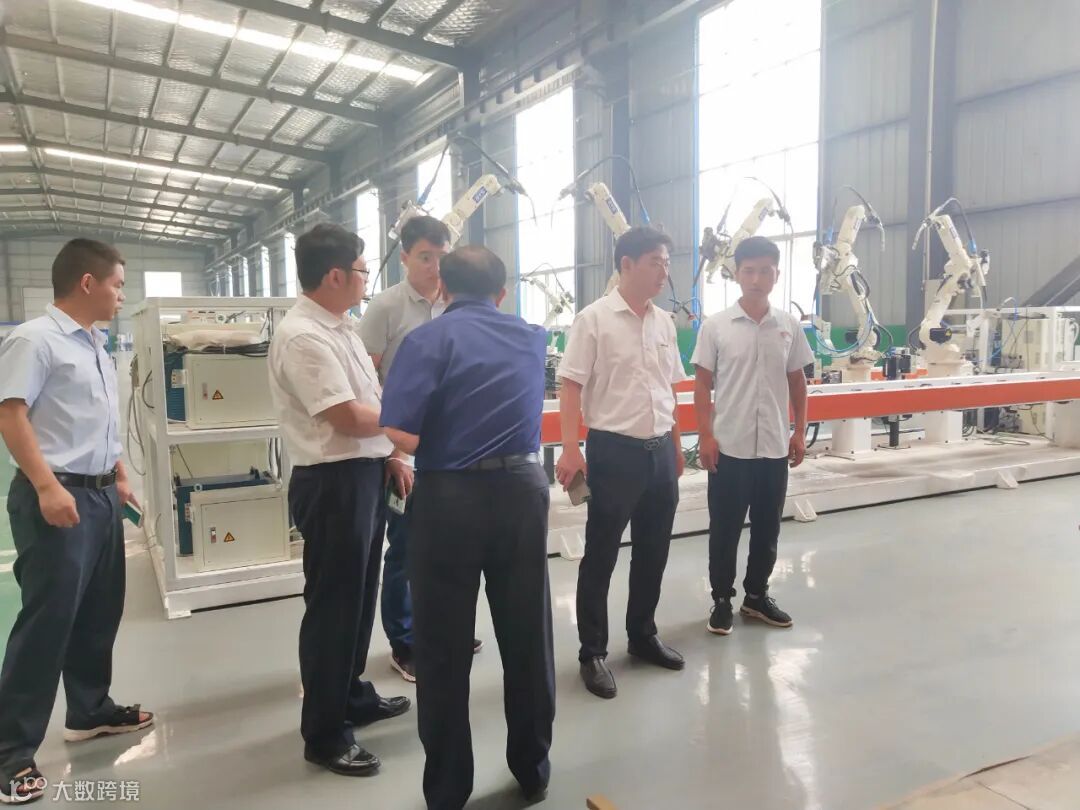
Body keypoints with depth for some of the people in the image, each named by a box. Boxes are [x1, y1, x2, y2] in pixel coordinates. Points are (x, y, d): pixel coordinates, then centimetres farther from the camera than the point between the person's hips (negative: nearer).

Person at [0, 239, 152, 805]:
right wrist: (47, 487, -25)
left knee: (100, 612, 17)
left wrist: (120, 478, 20)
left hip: (101, 495, 9)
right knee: (46, 621, -4)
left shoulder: (96, 346, 14)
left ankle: (90, 710, 34)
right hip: (55, 496, -9)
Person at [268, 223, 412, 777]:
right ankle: (324, 734, 19)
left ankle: (352, 696, 39)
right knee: (332, 603, 2)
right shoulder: (303, 337, -20)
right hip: (334, 482, -10)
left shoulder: (338, 327, 12)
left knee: (359, 595, 21)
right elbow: (349, 417, -23)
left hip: (365, 474, 10)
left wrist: (391, 455, 11)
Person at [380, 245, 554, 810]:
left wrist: (436, 440, 4)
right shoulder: (529, 338, 10)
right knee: (528, 637, 16)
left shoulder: (429, 339, -6)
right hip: (523, 489, 4)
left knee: (444, 648, 9)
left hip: (450, 496, -4)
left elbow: (402, 435, -17)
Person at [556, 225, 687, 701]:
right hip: (614, 449, -6)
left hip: (659, 450, 6)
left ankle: (642, 635, 34)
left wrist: (676, 446, 18)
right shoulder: (594, 319, -9)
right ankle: (592, 652, 19)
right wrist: (570, 449, -19)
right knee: (601, 556, 5)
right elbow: (571, 387, -11)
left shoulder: (664, 322, 10)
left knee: (653, 551, 16)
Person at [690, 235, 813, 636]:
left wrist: (800, 433, 6)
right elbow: (702, 385, -2)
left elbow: (797, 383, 10)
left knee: (768, 527, 13)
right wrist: (705, 436, -9)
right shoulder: (715, 326, -4)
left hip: (775, 446, 3)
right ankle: (722, 600, 21)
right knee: (724, 528, 6)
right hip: (730, 446, -3)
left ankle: (756, 596, 29)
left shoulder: (790, 325, 4)